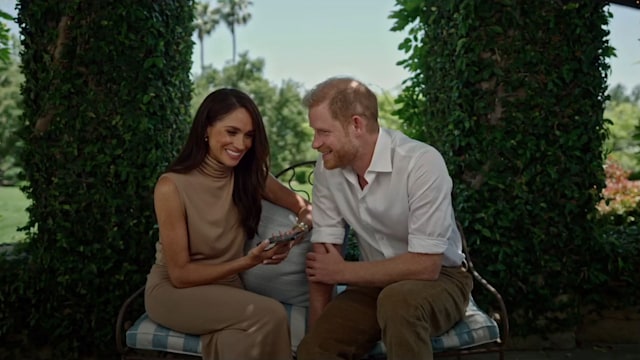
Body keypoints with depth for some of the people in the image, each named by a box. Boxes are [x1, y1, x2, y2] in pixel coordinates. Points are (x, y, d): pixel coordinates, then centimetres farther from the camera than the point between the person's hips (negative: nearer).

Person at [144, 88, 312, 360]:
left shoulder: (250, 176, -4)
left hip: (226, 288, 4)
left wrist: (302, 226, -18)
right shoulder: (172, 186, -18)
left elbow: (305, 207, 6)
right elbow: (180, 274, -16)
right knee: (270, 315, -25)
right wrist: (248, 262, -26)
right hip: (173, 291, -3)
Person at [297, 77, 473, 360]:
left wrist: (344, 272, -16)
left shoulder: (422, 163, -24)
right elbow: (324, 257, -4)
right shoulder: (327, 167, -7)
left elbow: (425, 265, -25)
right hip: (374, 283, 3)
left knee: (397, 300, -35)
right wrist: (318, 331, -11)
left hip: (438, 279, -3)